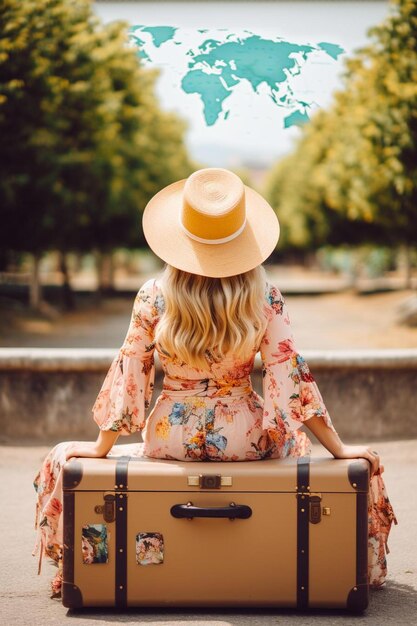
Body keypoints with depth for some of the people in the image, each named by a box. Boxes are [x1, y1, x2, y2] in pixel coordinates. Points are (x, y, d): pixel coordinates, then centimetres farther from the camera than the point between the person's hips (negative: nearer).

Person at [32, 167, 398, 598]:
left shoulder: (154, 296, -8)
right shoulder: (264, 296, -9)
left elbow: (129, 373, -5)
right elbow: (290, 377, -10)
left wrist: (102, 447, 4)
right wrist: (339, 449, -5)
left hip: (170, 441, 0)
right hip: (246, 441, 1)